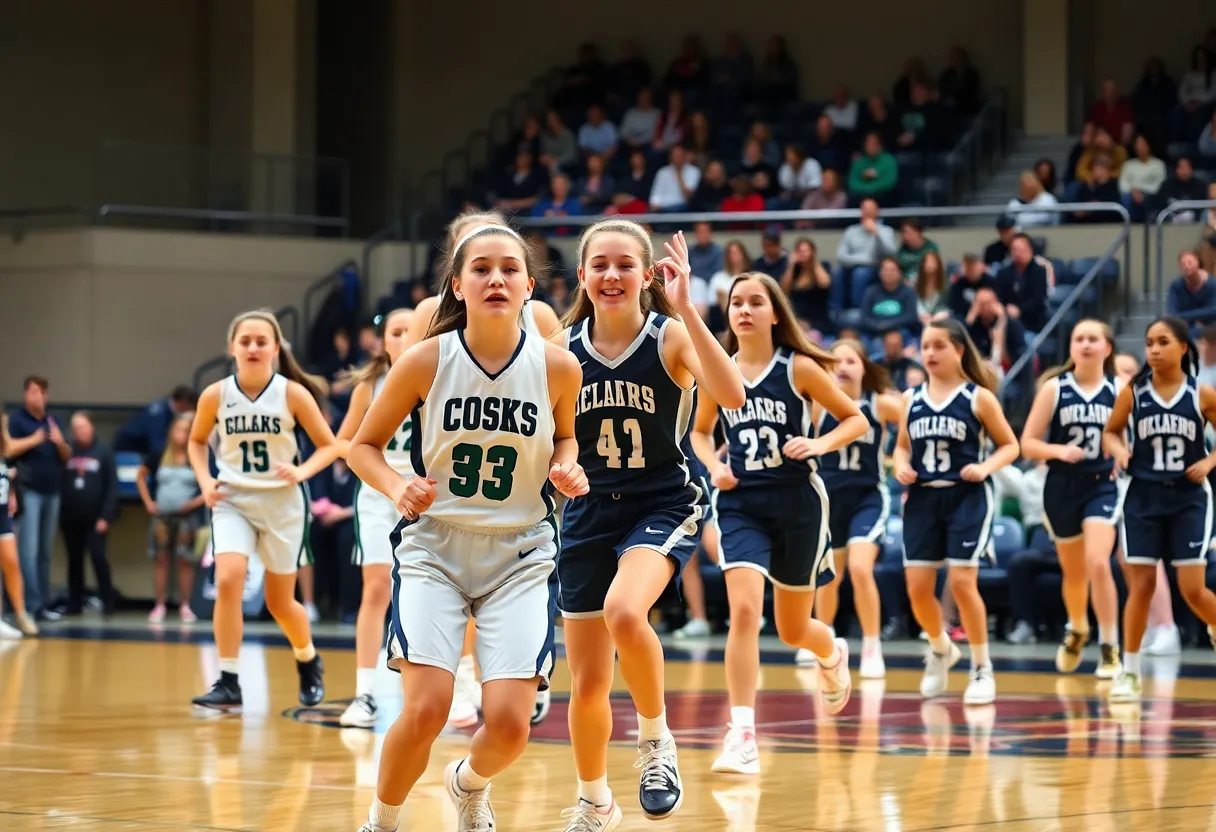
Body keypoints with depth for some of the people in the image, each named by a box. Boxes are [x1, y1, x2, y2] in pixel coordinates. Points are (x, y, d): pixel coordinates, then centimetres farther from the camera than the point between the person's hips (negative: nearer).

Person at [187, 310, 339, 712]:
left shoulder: (293, 393, -11)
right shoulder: (216, 395, -6)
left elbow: (329, 445, -3)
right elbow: (196, 441, 12)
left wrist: (302, 472, -20)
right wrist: (205, 480, -4)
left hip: (282, 503, -1)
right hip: (232, 501, 1)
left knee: (280, 603, 10)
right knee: (227, 581, -22)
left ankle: (308, 660, 41)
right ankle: (228, 683, -15)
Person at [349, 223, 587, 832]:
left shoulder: (558, 367, -8)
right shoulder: (425, 360, -11)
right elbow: (363, 445, 2)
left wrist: (567, 466, -8)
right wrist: (398, 488, -18)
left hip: (519, 554, 1)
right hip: (434, 548, -1)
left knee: (509, 724, -11)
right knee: (426, 710, -18)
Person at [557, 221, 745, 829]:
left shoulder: (670, 336, -10)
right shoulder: (562, 350, -1)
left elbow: (731, 396, -28)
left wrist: (684, 308, -33)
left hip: (662, 506, -4)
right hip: (589, 514, 4)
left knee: (624, 611, -35)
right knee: (587, 682, 7)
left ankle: (656, 739, -9)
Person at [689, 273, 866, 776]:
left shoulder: (799, 369, -5)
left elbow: (855, 419, 2)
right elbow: (700, 431, 19)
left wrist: (820, 444, -16)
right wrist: (714, 466, -1)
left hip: (796, 502, -1)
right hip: (740, 504, 1)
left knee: (793, 629, 13)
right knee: (744, 610, -21)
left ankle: (833, 655, 51)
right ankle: (742, 735, -21)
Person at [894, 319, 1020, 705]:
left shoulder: (978, 397, -3)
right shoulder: (911, 399, 8)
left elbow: (1010, 445, 2)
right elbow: (902, 446, 19)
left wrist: (986, 467, -15)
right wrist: (901, 466, -2)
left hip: (966, 498, -4)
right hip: (922, 499, 4)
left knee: (962, 582, -12)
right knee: (917, 587, 0)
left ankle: (982, 669, 4)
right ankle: (940, 650, 30)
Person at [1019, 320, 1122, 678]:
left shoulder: (1119, 390, 0)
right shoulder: (1054, 388, -2)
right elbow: (1028, 443, -3)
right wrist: (1060, 451, -21)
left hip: (1103, 485, -1)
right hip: (1062, 487, 1)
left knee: (1098, 563, -20)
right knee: (1074, 573, 15)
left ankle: (1110, 648, -10)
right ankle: (1077, 630, 45)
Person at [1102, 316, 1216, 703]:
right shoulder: (1132, 393, -2)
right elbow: (1110, 432, 10)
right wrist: (1119, 450, -10)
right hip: (1143, 497, 1)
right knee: (1141, 585, 0)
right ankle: (1130, 672, 10)